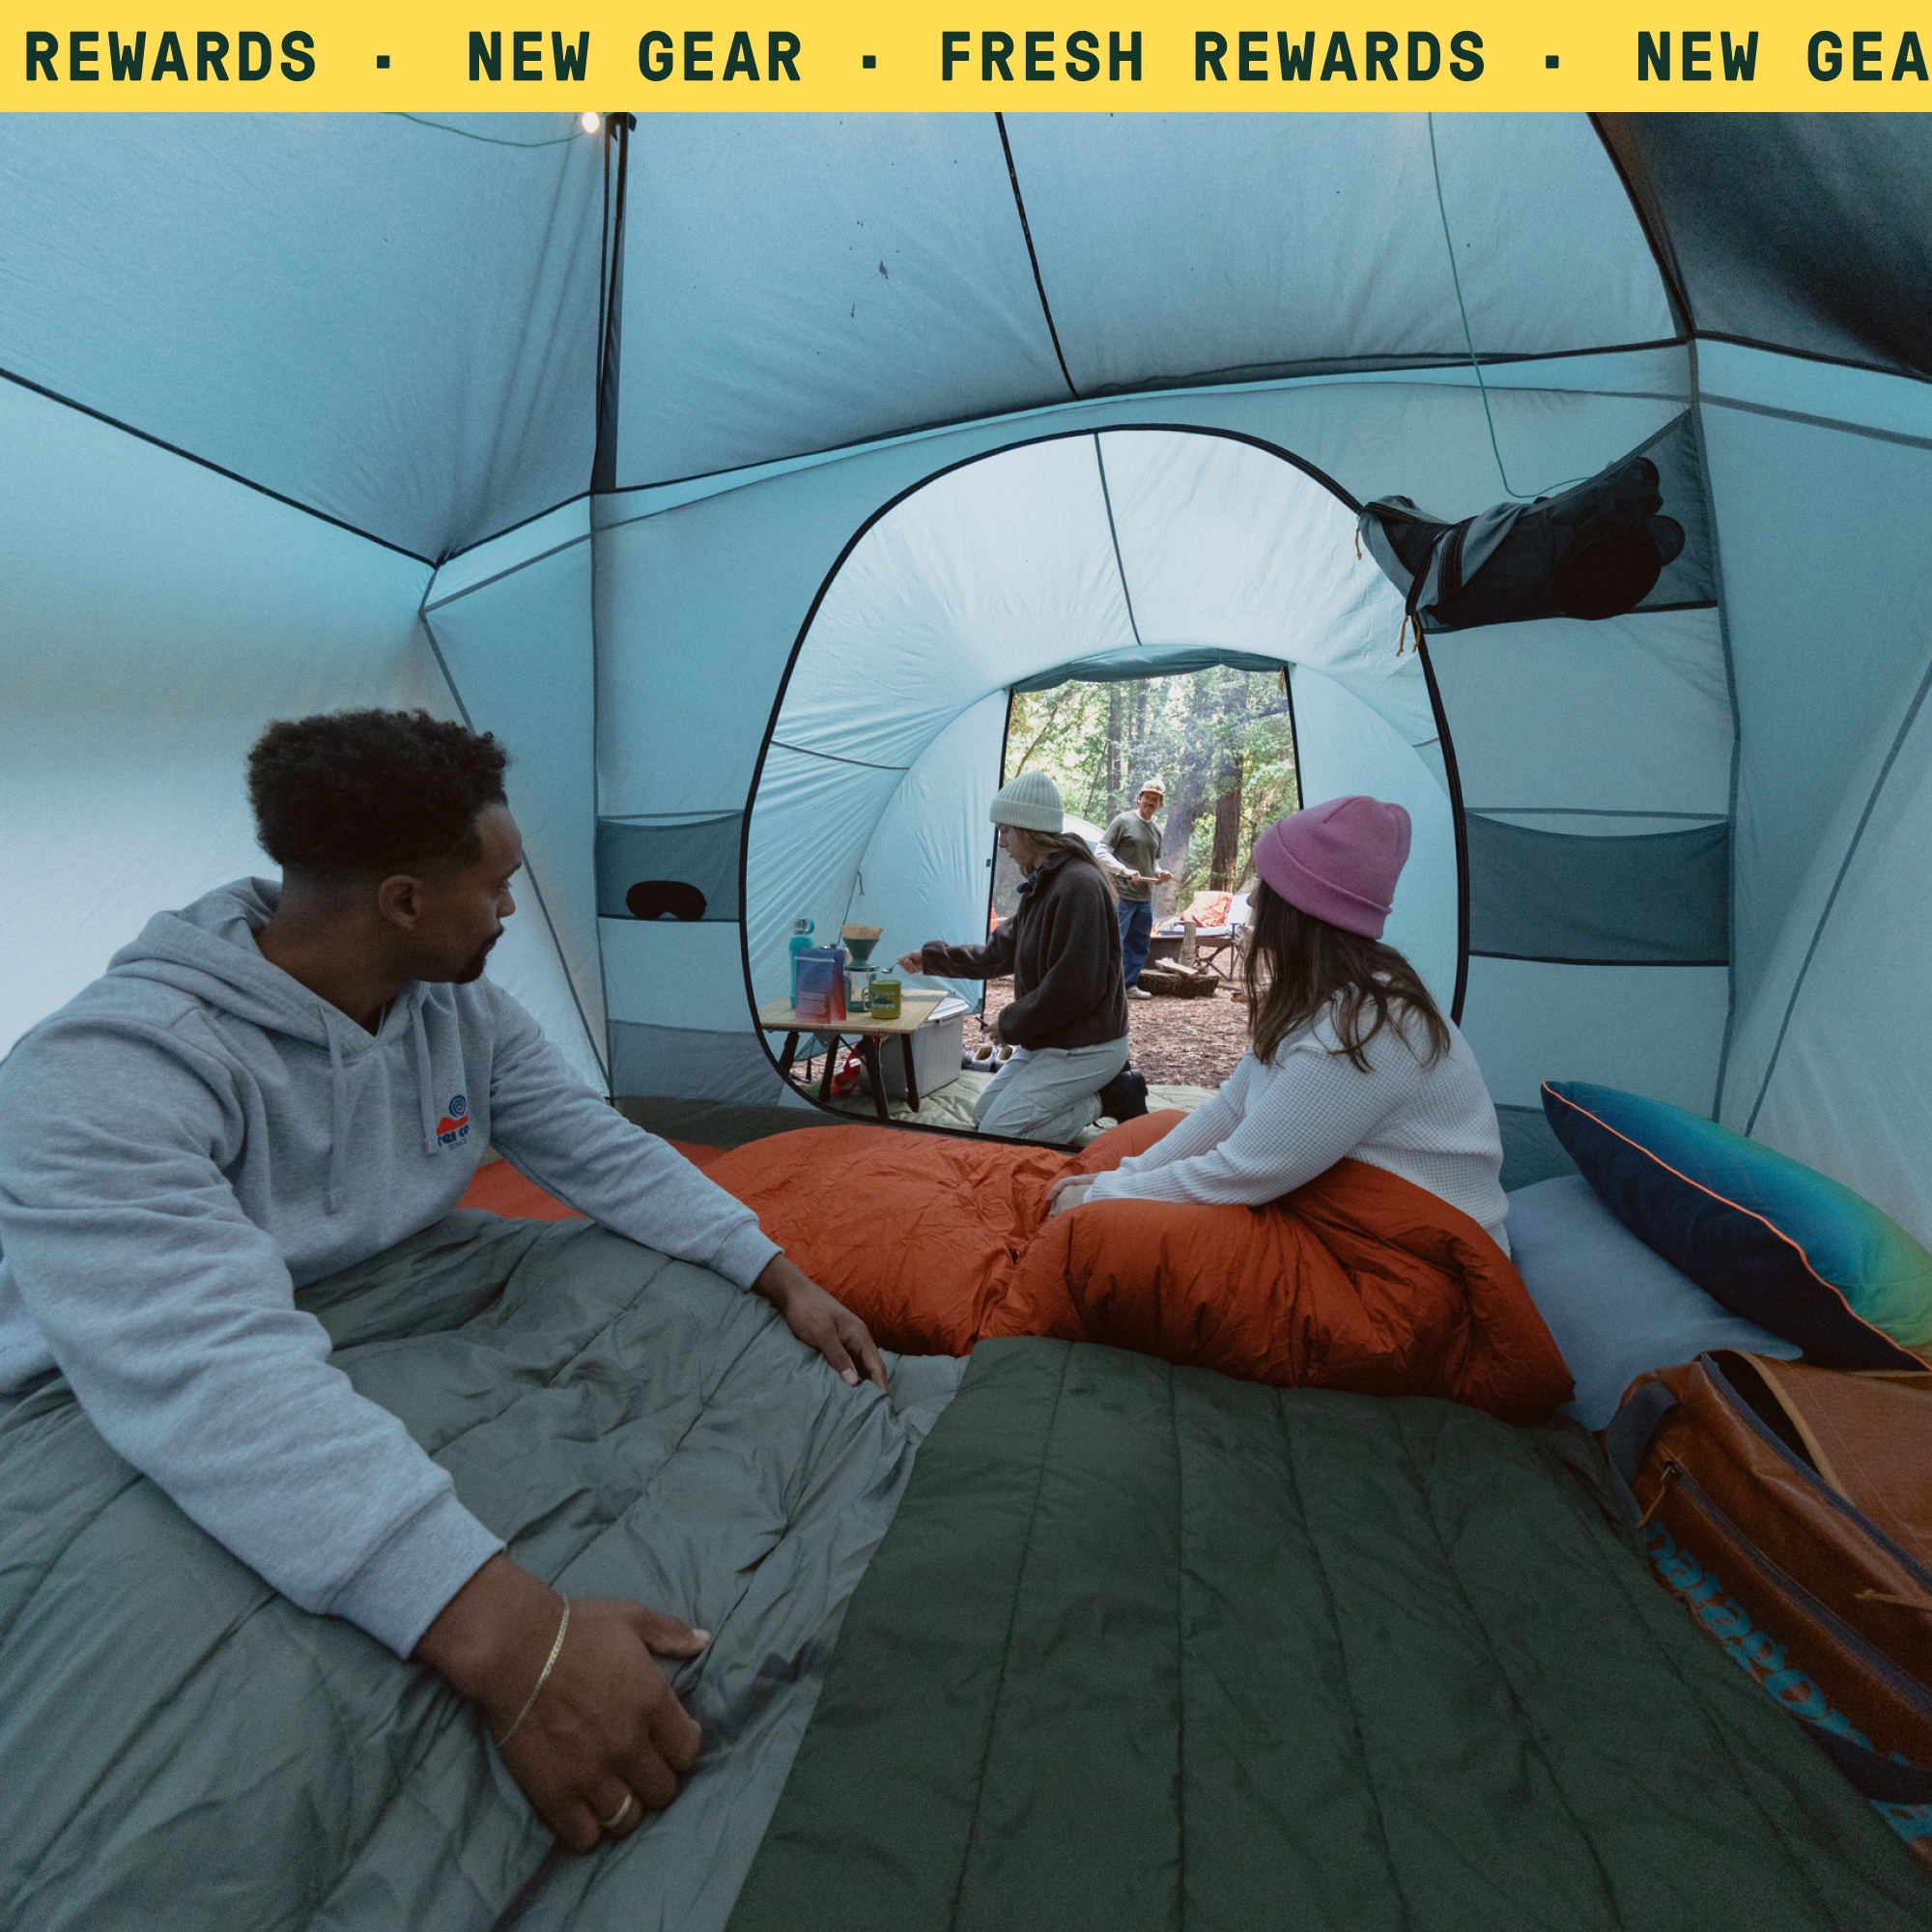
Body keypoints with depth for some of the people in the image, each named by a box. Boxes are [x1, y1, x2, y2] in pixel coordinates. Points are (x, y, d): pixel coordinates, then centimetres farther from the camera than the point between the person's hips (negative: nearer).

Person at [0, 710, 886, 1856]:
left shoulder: (466, 1010, -6)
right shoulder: (105, 1073, -30)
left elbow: (605, 1152, -7)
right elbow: (213, 1377, -42)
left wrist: (784, 1277, -18)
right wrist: (515, 1641, -49)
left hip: (396, 1352, 6)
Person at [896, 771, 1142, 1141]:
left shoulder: (1079, 886, -24)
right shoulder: (1044, 883, 8)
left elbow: (1073, 988, -27)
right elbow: (1000, 952, 18)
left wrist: (1010, 1023, -14)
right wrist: (931, 958, 21)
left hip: (1084, 1048, -10)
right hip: (1047, 1041, 10)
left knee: (995, 1134, -11)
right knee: (982, 1114, 16)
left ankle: (1107, 1099, -1)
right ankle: (1103, 1087, 12)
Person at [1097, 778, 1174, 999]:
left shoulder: (1156, 830, 16)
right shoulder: (1122, 820, -5)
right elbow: (1101, 852, -10)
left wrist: (1160, 872, 5)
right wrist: (1125, 870, -21)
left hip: (1145, 897, 7)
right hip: (1123, 895, -7)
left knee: (1140, 944, 11)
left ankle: (1130, 985, 21)